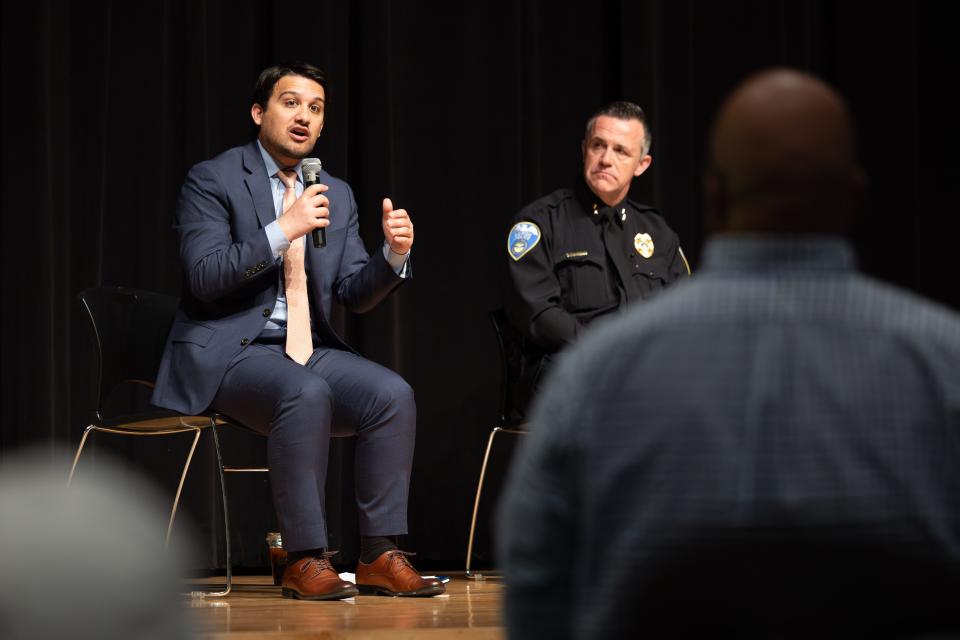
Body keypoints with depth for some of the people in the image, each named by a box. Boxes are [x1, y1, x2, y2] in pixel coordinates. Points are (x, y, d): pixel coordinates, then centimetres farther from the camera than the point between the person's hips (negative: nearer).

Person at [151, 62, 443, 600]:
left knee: (394, 394, -21)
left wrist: (393, 256, -10)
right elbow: (205, 277, -14)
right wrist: (283, 230, -21)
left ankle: (381, 556, -16)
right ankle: (305, 561, -28)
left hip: (309, 348, 6)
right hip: (228, 350, -6)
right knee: (307, 393, -36)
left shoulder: (337, 194, 15)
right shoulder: (213, 180, -2)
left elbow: (355, 294, 11)